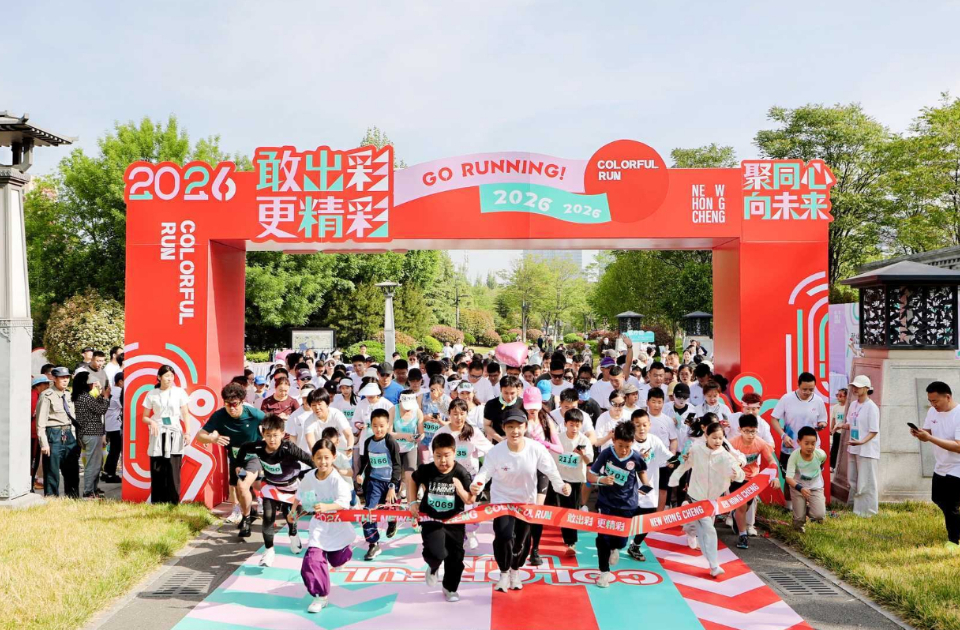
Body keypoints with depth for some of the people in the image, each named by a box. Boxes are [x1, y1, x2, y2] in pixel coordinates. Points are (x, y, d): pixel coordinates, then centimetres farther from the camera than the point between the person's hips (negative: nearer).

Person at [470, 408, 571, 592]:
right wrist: (476, 485, -44)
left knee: (522, 539, 15)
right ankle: (504, 573, 8)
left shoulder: (536, 449, -21)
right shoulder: (496, 452, -23)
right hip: (502, 500, -2)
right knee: (504, 536, -19)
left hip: (526, 501, 2)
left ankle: (515, 570, 44)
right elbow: (484, 473, -23)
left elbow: (550, 470, -18)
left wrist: (561, 485, -36)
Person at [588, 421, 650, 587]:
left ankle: (615, 548, 44)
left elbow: (642, 470, 11)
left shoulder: (636, 457, -14)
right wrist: (601, 479, -29)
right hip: (606, 503, -1)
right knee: (603, 538, -3)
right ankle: (604, 572, 14)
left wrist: (645, 484, -1)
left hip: (627, 505, 1)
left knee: (622, 540, 6)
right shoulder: (606, 454, -17)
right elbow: (590, 475, -12)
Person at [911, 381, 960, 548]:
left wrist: (929, 437, -37)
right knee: (938, 499, 23)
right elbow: (927, 435, 6)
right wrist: (918, 433, -18)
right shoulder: (933, 411, -2)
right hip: (940, 467, 8)